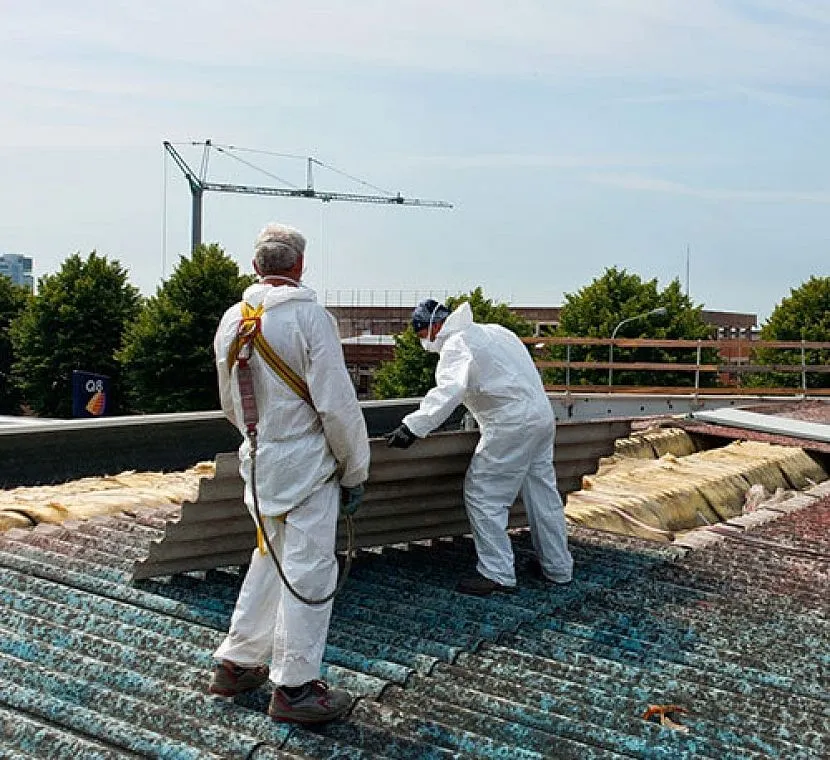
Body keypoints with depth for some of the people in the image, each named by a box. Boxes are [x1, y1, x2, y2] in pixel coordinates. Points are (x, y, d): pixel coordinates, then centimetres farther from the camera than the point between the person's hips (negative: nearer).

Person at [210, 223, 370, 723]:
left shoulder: (231, 320, 5)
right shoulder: (309, 316, -16)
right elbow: (337, 403, -17)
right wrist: (355, 471, -6)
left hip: (258, 461, 7)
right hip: (306, 462, -7)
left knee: (269, 560, 21)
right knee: (309, 568, 2)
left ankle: (236, 663, 30)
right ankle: (295, 686, 10)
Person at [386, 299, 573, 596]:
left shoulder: (456, 344, -11)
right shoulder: (492, 330, 18)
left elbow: (449, 390, -29)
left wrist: (414, 426, -36)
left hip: (511, 426, -10)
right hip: (542, 417, 10)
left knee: (483, 495, -2)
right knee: (543, 492, 16)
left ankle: (497, 574, 0)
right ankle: (557, 567, 26)